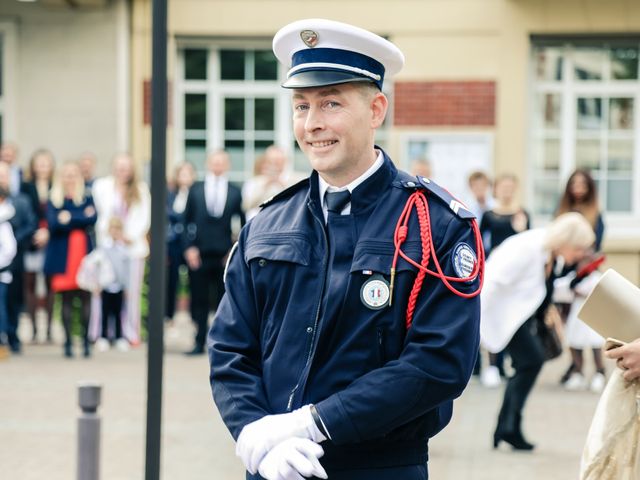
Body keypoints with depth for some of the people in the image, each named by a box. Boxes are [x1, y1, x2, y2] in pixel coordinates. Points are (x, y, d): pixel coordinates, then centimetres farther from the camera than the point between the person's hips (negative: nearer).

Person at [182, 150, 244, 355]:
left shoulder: (235, 192, 5)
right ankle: (199, 343, 8)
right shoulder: (195, 189, 8)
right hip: (198, 253, 1)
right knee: (199, 302, 2)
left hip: (225, 255, 0)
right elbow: (187, 221, 7)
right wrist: (189, 247, -3)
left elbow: (241, 223, 6)